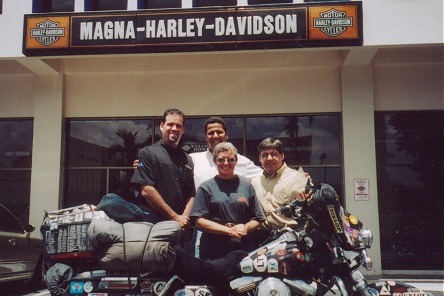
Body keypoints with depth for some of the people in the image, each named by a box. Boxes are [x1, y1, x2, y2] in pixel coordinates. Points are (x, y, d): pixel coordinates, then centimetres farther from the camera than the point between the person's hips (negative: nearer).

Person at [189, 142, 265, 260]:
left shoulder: (246, 186, 10)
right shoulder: (206, 187, 3)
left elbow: (257, 220, 11)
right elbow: (199, 221, -5)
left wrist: (245, 228, -11)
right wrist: (231, 231, -12)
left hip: (243, 249, 2)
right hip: (212, 251, -2)